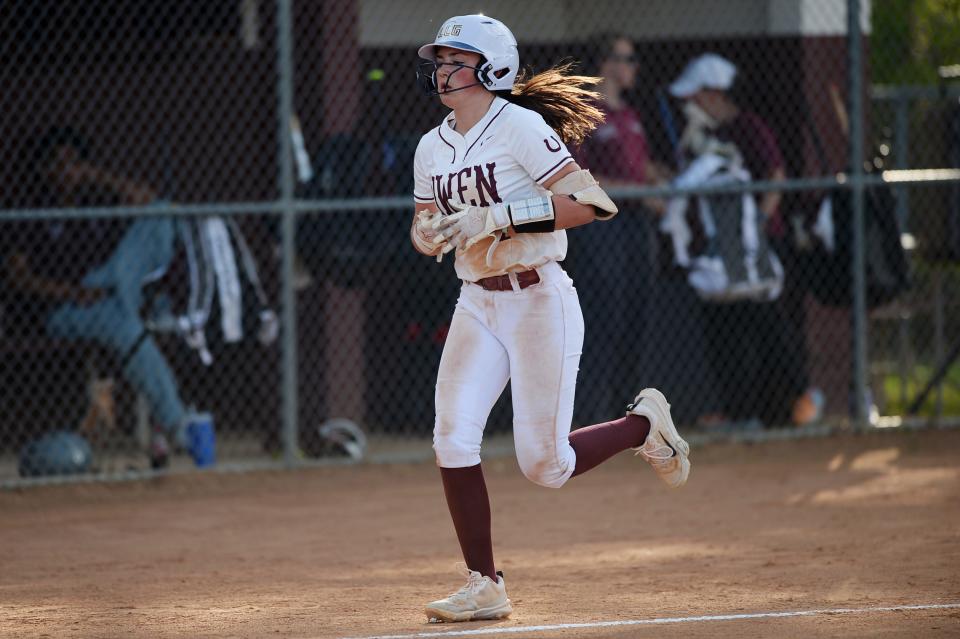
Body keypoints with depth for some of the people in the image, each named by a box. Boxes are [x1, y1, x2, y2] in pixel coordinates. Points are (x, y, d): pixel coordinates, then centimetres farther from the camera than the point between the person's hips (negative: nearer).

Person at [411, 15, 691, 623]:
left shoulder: (520, 127, -12)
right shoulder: (433, 148, 8)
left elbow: (589, 203, -19)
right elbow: (427, 231, 21)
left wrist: (502, 217, -25)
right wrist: (431, 234, -4)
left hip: (540, 302, -6)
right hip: (476, 305, 6)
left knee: (544, 465, -5)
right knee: (453, 440, -11)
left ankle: (644, 425, 24)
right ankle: (485, 587, -1)